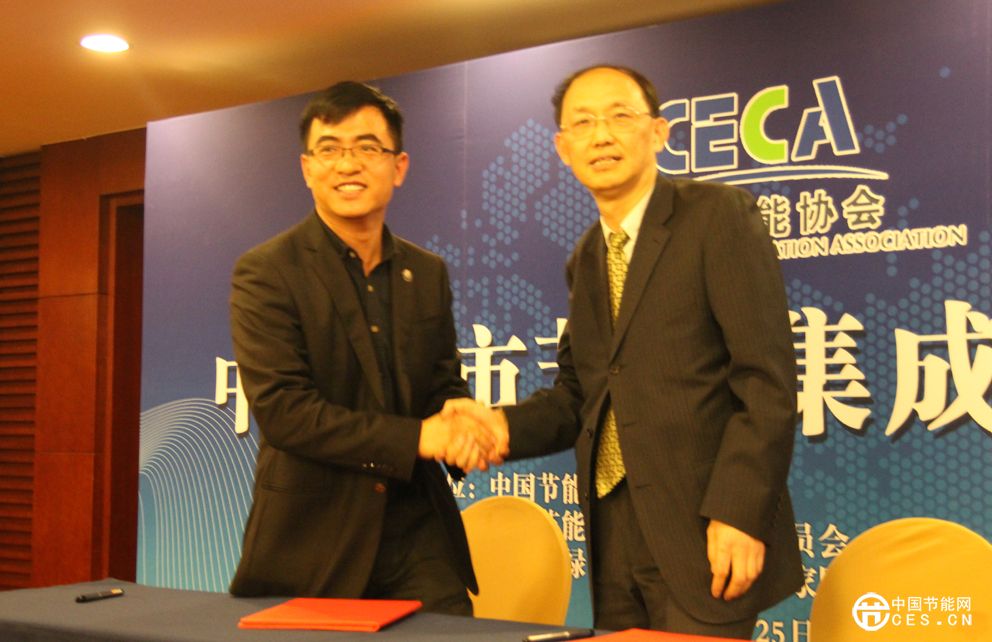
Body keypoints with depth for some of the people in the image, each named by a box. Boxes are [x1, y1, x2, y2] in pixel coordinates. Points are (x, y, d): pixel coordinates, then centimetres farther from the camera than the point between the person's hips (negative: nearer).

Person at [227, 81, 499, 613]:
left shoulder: (428, 273, 10)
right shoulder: (265, 272, -7)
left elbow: (444, 384, 13)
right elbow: (280, 408, -15)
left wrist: (462, 429, -11)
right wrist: (415, 437, -20)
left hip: (418, 534, 4)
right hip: (312, 543, -4)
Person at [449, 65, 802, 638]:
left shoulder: (720, 216, -6)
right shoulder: (588, 258, 15)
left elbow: (767, 379, -13)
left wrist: (738, 513, -19)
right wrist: (505, 425, -2)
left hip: (703, 534, -6)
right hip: (615, 534, 6)